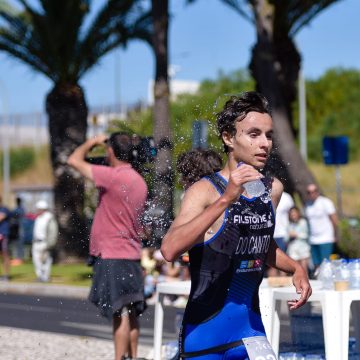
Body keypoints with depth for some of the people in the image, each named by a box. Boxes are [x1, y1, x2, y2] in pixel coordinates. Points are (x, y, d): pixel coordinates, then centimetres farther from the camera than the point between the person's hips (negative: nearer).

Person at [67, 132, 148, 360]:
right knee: (130, 314, 11)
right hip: (132, 255, 9)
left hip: (113, 256, -9)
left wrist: (92, 142, 3)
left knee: (120, 314, -9)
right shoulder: (139, 181, 11)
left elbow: (74, 160, -13)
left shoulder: (113, 176, -16)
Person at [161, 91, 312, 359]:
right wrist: (226, 199, -35)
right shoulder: (205, 191, -14)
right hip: (205, 335, -5)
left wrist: (296, 269, 8)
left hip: (252, 328, 5)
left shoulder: (273, 189, 6)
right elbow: (170, 249, -32)